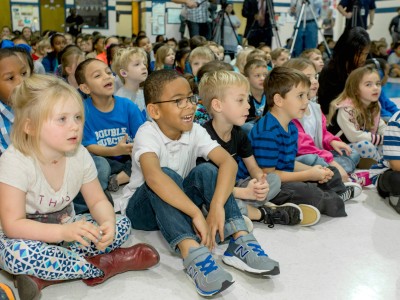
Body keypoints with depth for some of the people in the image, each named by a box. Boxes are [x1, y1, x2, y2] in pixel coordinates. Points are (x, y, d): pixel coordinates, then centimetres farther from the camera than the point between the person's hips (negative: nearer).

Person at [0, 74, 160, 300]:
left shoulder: (80, 156, -11)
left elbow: (98, 201, -3)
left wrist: (107, 223, -28)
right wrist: (63, 232, -42)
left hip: (65, 228, 6)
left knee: (122, 224, -9)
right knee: (19, 253, -39)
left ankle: (45, 275, -19)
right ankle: (102, 266, -17)